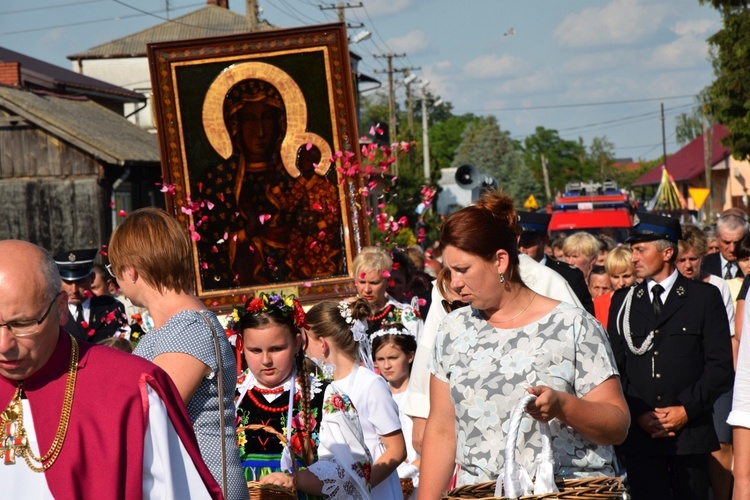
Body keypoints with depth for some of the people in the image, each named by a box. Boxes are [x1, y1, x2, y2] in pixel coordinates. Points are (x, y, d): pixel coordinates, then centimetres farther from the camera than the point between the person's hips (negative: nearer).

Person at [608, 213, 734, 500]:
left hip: (691, 431, -2)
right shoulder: (623, 302, 12)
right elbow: (615, 366, 9)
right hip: (640, 433, 2)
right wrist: (637, 414, -4)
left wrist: (687, 409, -10)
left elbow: (720, 365, -1)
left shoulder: (704, 297, 4)